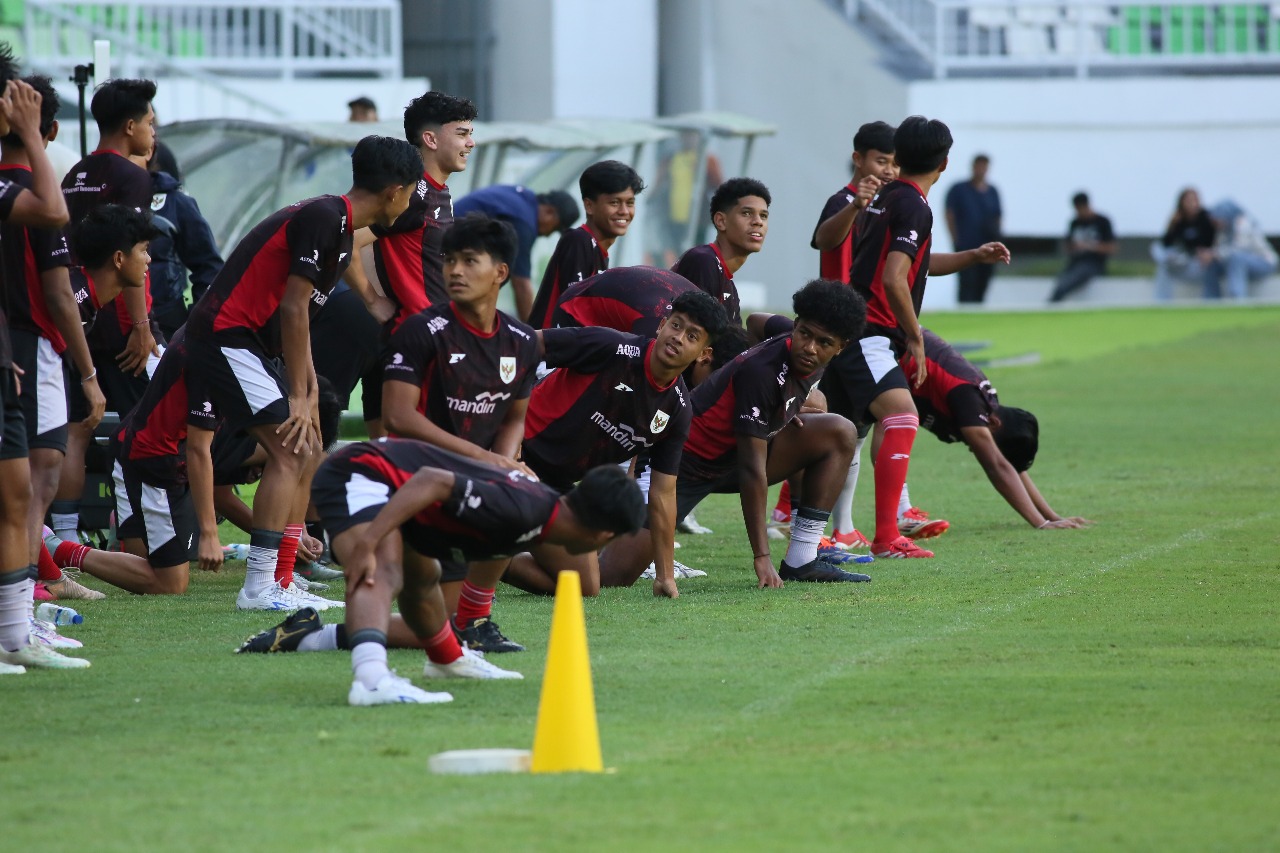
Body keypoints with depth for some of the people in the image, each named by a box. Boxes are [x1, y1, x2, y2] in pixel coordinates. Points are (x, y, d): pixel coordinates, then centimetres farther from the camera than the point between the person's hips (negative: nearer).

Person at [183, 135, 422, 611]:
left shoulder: (340, 229, 15)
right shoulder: (323, 218, -16)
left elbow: (299, 317, 18)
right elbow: (292, 308, -18)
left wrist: (309, 394, 12)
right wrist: (298, 396, -14)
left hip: (249, 344, 10)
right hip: (225, 336, -10)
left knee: (307, 455, 11)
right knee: (291, 454, -15)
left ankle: (281, 584, 13)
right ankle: (258, 588, -15)